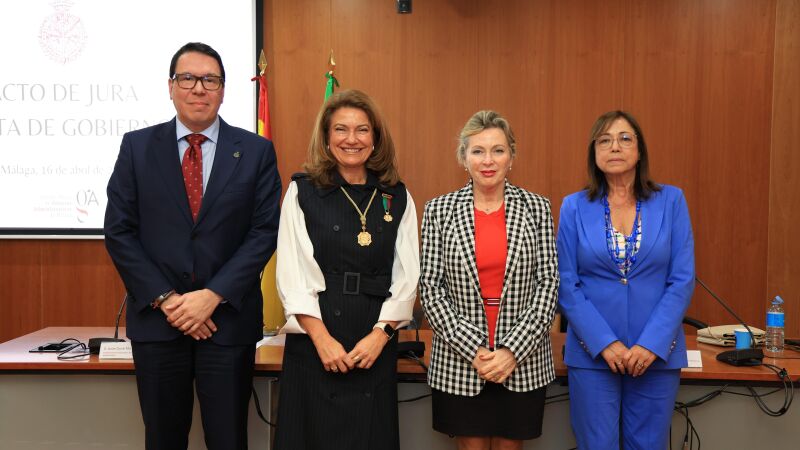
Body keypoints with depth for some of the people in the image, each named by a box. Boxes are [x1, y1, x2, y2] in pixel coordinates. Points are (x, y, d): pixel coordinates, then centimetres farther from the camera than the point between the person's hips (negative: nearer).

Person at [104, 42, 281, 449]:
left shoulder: (257, 151, 1)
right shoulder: (137, 147, 4)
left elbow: (264, 231, -4)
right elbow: (119, 231, 0)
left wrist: (213, 296, -12)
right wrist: (166, 299, -9)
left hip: (228, 319, -1)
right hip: (156, 320, 1)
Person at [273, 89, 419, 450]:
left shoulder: (397, 198, 6)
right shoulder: (302, 191, 1)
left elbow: (406, 276, 3)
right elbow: (292, 273, -4)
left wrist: (380, 334, -9)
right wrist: (322, 339, -12)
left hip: (376, 344, 2)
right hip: (313, 340, -1)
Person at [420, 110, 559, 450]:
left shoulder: (537, 208, 0)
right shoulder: (439, 210, -1)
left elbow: (548, 283, -2)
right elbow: (430, 287, -3)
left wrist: (513, 351, -11)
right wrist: (472, 349, -11)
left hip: (524, 362, 1)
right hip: (459, 362, 0)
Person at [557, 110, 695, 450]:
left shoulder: (671, 201, 0)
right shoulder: (574, 207, -1)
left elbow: (682, 280, -3)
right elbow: (566, 285, -4)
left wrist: (651, 344, -12)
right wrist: (604, 343, -12)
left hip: (657, 353, 1)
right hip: (592, 353, 0)